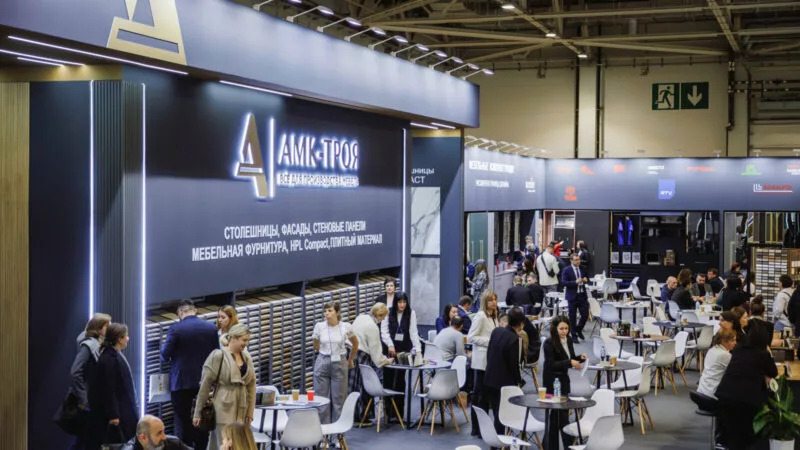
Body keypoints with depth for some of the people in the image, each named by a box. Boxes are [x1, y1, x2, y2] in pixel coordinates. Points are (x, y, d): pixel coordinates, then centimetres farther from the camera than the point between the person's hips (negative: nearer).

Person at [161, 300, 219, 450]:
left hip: (182, 382, -4)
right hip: (205, 381, 4)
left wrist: (171, 358, 14)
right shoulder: (211, 328, 0)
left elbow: (165, 355, -9)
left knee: (183, 421, 4)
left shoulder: (175, 329, -11)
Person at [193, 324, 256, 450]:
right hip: (224, 408, -6)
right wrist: (198, 412, -8)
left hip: (241, 410, 6)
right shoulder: (218, 355, -7)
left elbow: (251, 386, 12)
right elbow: (205, 384, -7)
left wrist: (250, 412, 7)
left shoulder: (246, 358, 10)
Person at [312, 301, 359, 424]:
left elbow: (355, 344, 13)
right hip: (322, 364, 1)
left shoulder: (345, 327, -5)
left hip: (339, 364, -1)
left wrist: (350, 360, 21)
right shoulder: (319, 326, -4)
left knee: (339, 399, 2)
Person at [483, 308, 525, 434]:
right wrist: (518, 380, -1)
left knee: (496, 413, 17)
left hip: (490, 379, 7)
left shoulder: (496, 331, -1)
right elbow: (514, 364, -16)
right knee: (501, 415, 4)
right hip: (505, 382, -7)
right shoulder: (514, 339, -22)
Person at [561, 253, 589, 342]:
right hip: (572, 296, -4)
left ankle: (579, 330, 27)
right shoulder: (567, 270, -5)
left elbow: (586, 279, 21)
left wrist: (586, 280, -3)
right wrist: (575, 282, -24)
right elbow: (563, 282, -14)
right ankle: (574, 335, 15)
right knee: (572, 317, 3)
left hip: (582, 295, 4)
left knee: (585, 314, 1)